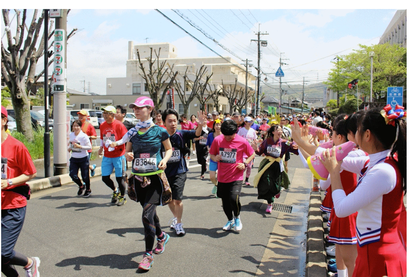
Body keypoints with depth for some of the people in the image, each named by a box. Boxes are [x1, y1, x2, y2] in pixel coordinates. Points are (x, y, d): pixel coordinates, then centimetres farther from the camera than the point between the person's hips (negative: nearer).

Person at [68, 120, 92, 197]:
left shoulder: (84, 136, -12)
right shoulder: (71, 135, 5)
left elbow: (89, 147, -12)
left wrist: (80, 146, -22)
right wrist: (69, 148, 1)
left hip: (83, 159, -5)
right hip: (74, 159, 5)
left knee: (85, 176, 2)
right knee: (72, 175, -5)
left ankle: (88, 190, 28)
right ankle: (81, 186, 26)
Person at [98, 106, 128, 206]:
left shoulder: (119, 125, -10)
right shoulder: (102, 125, 8)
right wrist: (101, 147, 7)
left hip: (118, 155, -5)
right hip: (107, 156, 5)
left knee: (119, 178, 2)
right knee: (105, 177, 4)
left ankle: (123, 197, 22)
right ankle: (115, 190, 32)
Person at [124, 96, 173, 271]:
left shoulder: (159, 131, -6)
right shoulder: (133, 132, 5)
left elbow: (169, 149, 7)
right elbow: (128, 151, 14)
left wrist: (165, 160, -12)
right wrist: (128, 155, -10)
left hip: (155, 178, -5)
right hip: (138, 178, 5)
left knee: (147, 214, -12)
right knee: (150, 212, 17)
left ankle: (148, 254, 1)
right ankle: (161, 236, 44)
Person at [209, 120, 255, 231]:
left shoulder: (242, 141, -8)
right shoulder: (217, 140, -4)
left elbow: (252, 154, 5)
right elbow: (211, 154, 10)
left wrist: (245, 163, -11)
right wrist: (215, 158, -13)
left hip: (236, 177, -3)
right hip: (222, 177, 3)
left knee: (234, 198, -21)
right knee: (225, 201, 13)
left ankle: (237, 217, 11)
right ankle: (230, 220, 39)